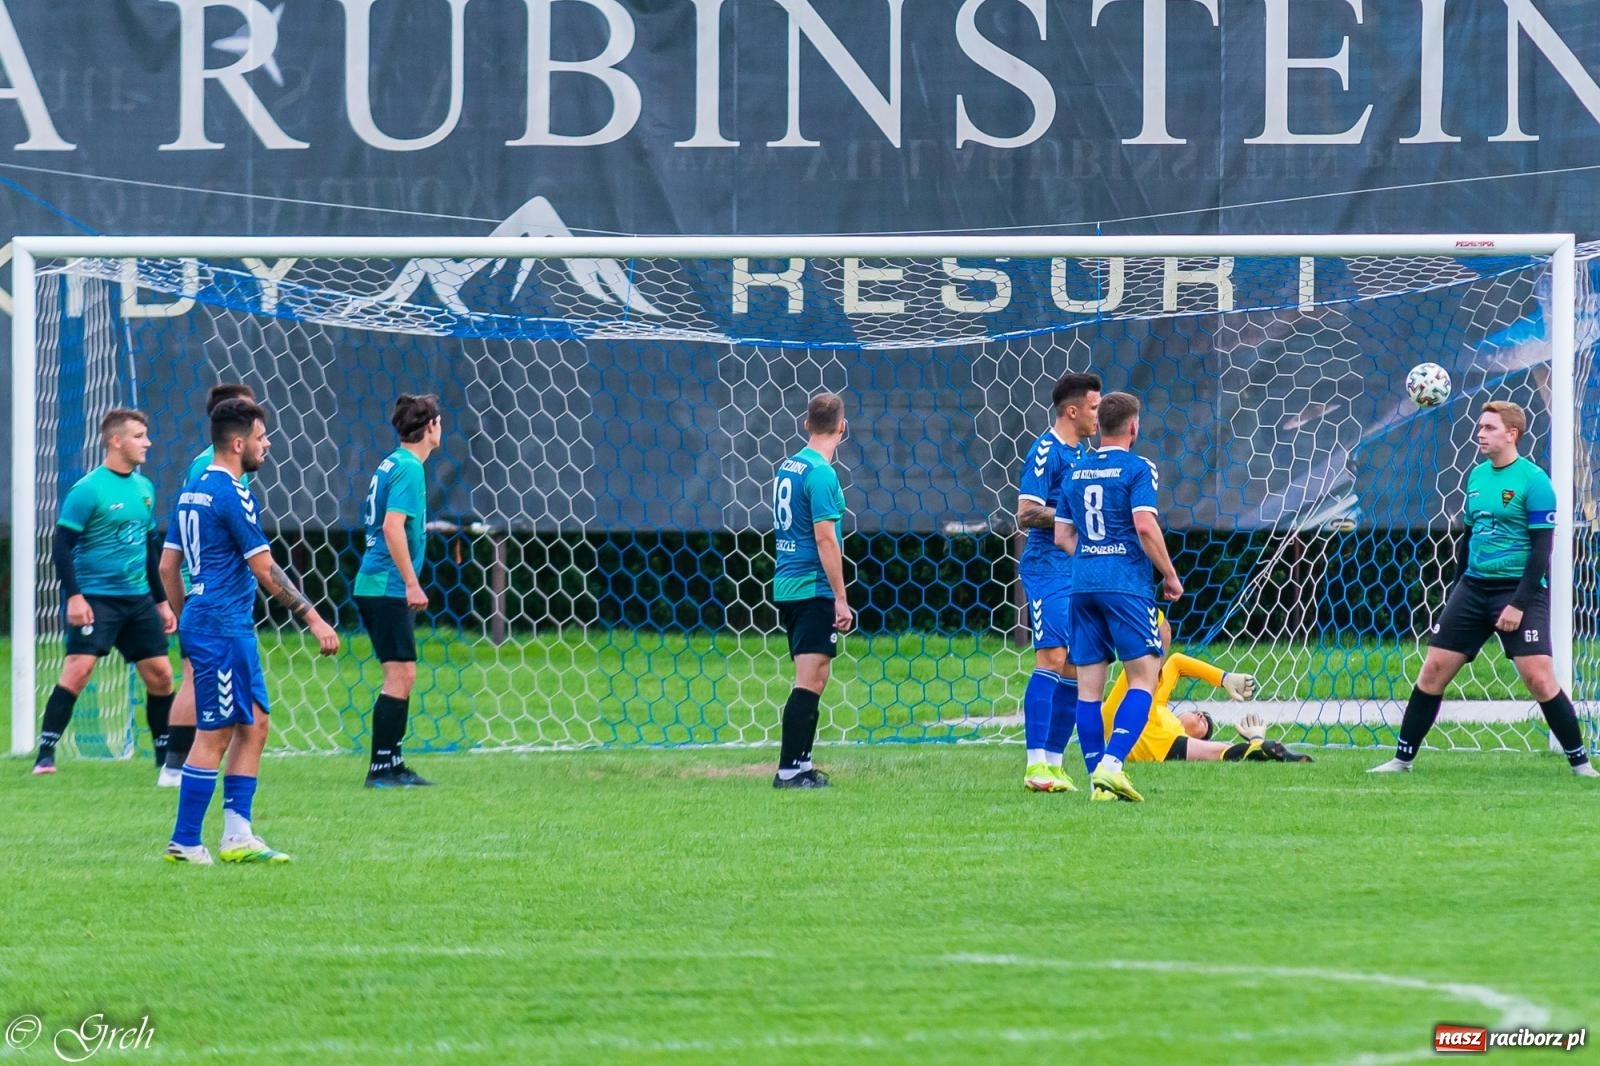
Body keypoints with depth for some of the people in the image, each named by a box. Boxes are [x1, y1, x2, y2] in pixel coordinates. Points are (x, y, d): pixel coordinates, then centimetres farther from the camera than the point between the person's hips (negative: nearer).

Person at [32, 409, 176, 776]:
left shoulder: (144, 487, 11)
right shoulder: (88, 490, -11)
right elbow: (62, 544, -12)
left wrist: (162, 601, 19)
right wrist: (74, 596, -19)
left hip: (138, 599, 7)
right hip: (95, 598, -7)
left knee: (160, 675, 5)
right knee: (78, 669, -17)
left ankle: (166, 756, 19)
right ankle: (45, 754, -13)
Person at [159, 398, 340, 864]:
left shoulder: (192, 491, 13)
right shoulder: (233, 495, -15)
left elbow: (168, 564, 18)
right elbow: (265, 570, -16)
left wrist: (186, 618, 25)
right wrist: (313, 618, -13)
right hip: (223, 628, -10)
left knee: (253, 725, 12)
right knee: (215, 736, -5)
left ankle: (237, 835, 10)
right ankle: (185, 843, -2)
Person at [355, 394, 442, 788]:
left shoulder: (392, 464, 15)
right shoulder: (408, 468, -13)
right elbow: (393, 527, -23)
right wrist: (412, 582, -22)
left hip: (375, 586, 10)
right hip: (389, 588, -10)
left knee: (401, 676, 14)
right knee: (400, 674, -8)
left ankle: (392, 765, 18)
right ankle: (382, 768, -8)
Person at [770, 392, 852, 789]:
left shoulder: (787, 467, 13)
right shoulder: (821, 473, -14)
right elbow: (824, 537, -18)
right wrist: (841, 599, -15)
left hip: (787, 588, 9)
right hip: (814, 589, -9)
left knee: (813, 679, 15)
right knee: (809, 681, -8)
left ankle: (800, 765, 18)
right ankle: (789, 769, -11)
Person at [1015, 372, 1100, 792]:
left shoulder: (1082, 452, 16)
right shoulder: (1045, 452, -10)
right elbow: (1026, 515, -16)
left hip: (1080, 570, 9)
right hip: (1048, 567, -9)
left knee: (1075, 667, 6)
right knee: (1052, 658, -16)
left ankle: (1054, 762, 11)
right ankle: (1036, 764, -18)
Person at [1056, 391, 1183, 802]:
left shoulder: (1076, 472, 13)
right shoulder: (1137, 468, -5)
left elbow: (1062, 536, 15)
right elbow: (1145, 526, -16)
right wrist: (1170, 576, -5)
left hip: (1083, 584, 6)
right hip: (1127, 584, -6)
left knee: (1088, 686, 5)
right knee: (1144, 677, -3)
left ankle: (1098, 780, 3)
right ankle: (1111, 763, -20)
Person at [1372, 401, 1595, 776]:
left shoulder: (1533, 481, -10)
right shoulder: (1477, 475, 11)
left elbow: (1542, 548, -13)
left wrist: (1519, 604, -18)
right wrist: (1455, 589, 19)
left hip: (1519, 590, -6)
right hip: (1473, 587, 6)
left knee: (1539, 678, -14)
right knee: (1433, 670, 2)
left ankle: (1580, 762, -3)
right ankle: (1402, 759, 10)